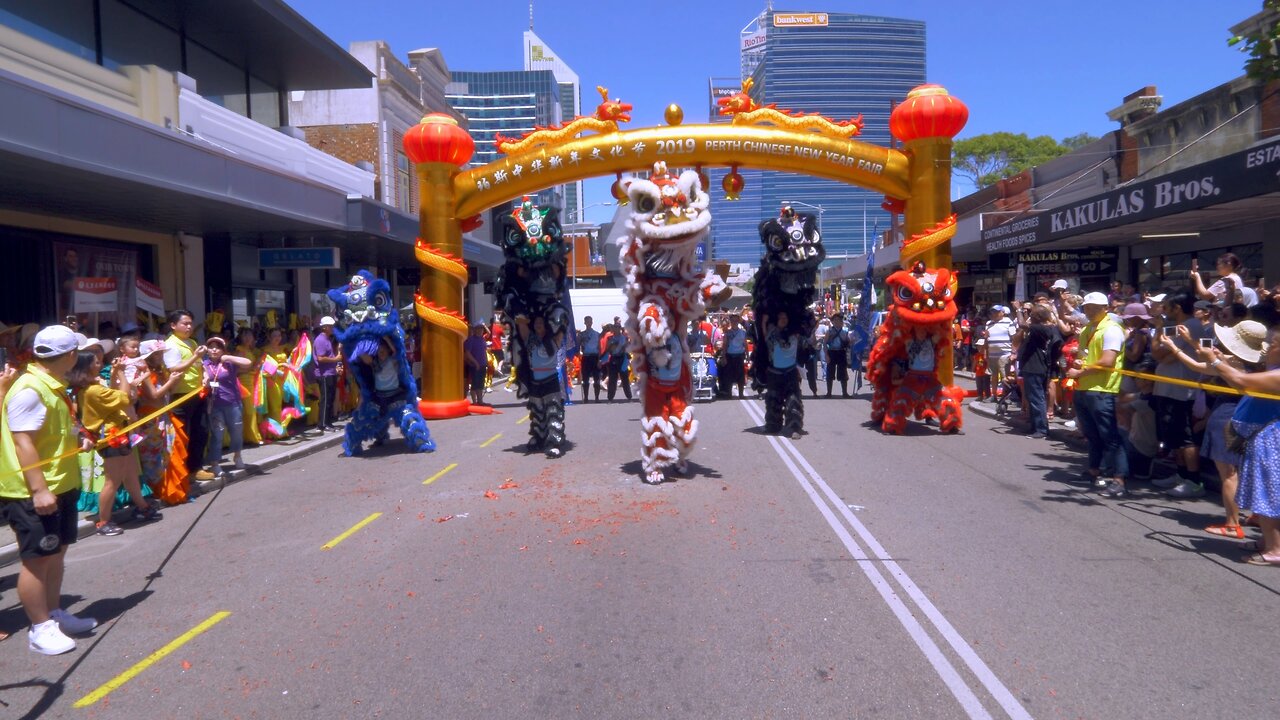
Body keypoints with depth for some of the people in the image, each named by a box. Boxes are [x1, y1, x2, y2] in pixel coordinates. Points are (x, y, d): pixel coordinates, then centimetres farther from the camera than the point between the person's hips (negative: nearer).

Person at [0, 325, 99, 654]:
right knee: (37, 559, 0)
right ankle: (40, 628, 9)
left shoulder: (51, 386, 12)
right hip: (33, 493, -10)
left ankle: (55, 614, 30)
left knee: (56, 553, 18)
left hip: (61, 486, 10)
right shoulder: (28, 390, -20)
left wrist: (76, 437, 11)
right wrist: (38, 490, -28)